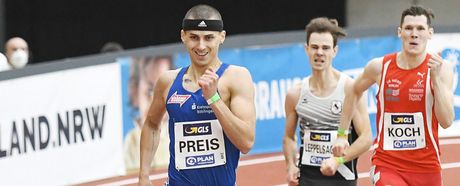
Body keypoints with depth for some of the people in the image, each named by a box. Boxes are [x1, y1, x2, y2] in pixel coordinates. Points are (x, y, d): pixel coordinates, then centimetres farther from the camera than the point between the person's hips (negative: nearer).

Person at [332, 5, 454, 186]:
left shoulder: (441, 68, -7)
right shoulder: (380, 66, -3)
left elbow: (446, 121, -15)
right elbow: (354, 92, 17)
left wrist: (436, 78, -23)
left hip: (426, 166, 1)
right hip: (387, 165, -1)